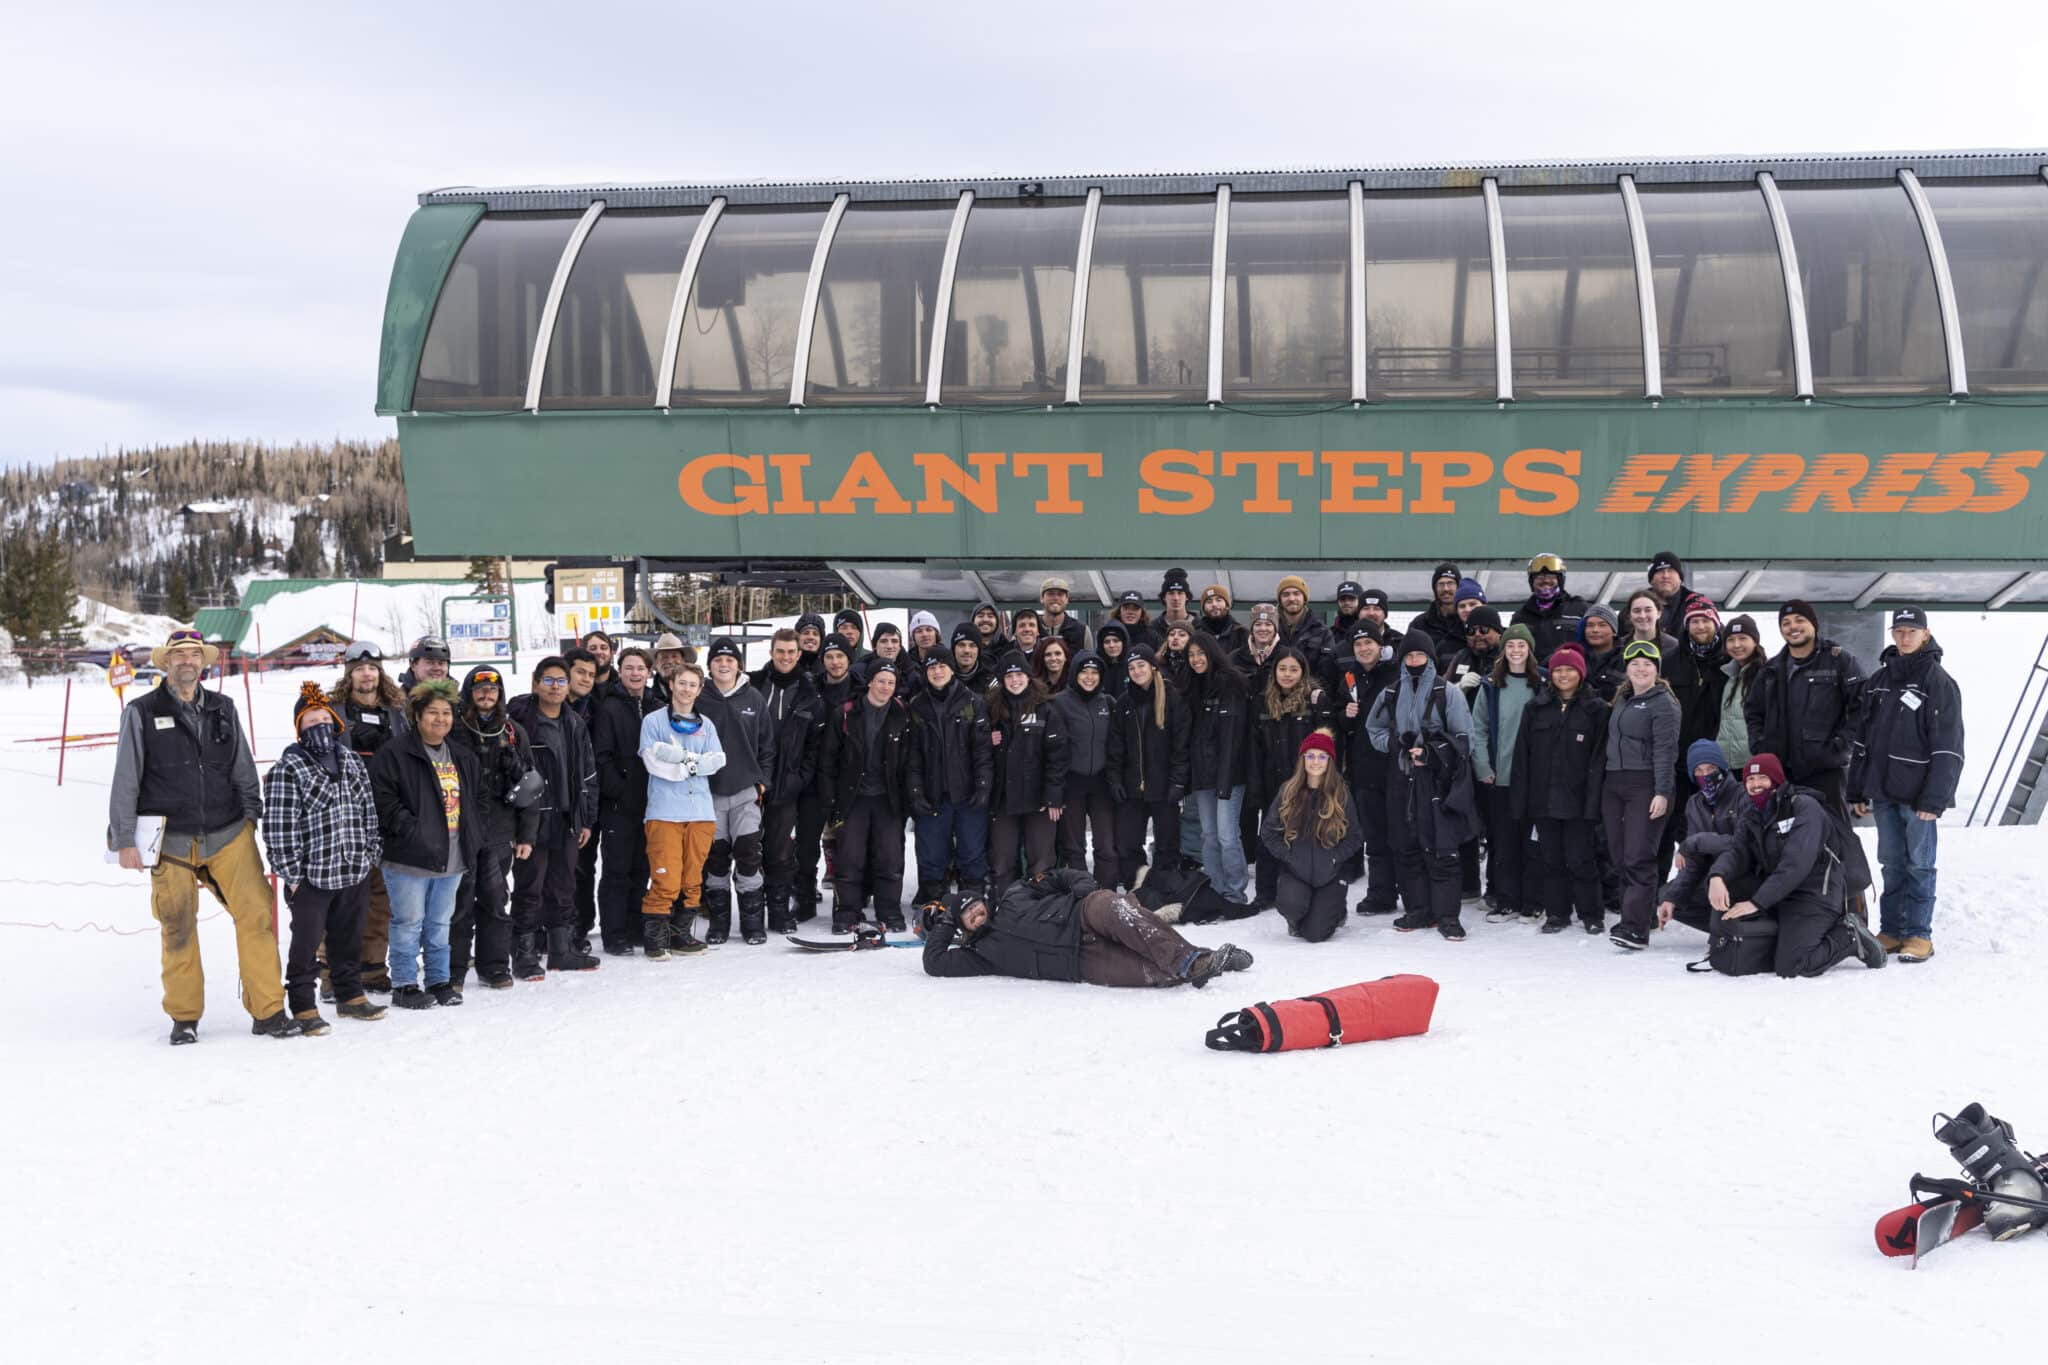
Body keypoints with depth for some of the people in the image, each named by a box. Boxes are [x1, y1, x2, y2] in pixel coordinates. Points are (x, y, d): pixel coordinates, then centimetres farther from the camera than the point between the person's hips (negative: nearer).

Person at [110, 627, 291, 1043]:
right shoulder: (141, 712, 0)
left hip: (229, 836, 2)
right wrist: (125, 840, -2)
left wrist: (252, 819, 13)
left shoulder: (223, 710, 10)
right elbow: (125, 782, 1)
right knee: (178, 930, 4)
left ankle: (268, 1011, -2)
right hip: (172, 841, -2)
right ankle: (184, 1017, 20)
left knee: (258, 916, -7)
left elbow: (244, 772, 17)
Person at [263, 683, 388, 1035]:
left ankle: (351, 996, 31)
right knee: (307, 943, 3)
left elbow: (368, 812, 17)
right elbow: (279, 826, -13)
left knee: (348, 939, 17)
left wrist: (371, 854, 12)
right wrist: (291, 874, -14)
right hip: (311, 877, -6)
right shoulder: (287, 769, -10)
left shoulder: (353, 764, 9)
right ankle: (303, 1008, 13)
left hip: (354, 874, 6)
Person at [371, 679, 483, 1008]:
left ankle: (439, 980, 24)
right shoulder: (395, 755, -8)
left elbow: (469, 801, 25)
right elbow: (382, 797, -14)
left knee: (440, 922, 15)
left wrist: (473, 835, 13)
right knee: (409, 922, -1)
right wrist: (409, 829, -19)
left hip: (452, 858, 7)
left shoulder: (461, 757, 15)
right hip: (410, 858, -6)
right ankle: (403, 984, 8)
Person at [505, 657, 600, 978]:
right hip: (533, 820, -6)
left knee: (564, 888, 13)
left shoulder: (575, 726, 11)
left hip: (567, 820, 6)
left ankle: (563, 950, 23)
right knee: (529, 889, -1)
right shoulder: (520, 721, -9)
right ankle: (524, 955, 7)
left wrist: (586, 819, 12)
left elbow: (588, 774, 16)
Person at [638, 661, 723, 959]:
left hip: (701, 810, 5)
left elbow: (716, 760, 4)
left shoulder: (705, 725, 17)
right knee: (666, 878, -11)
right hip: (664, 810, -5)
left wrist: (682, 756, -10)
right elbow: (653, 762, -8)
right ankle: (655, 936, -2)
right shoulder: (654, 721, 4)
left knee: (693, 877, 7)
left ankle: (680, 934, 16)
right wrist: (691, 765, -8)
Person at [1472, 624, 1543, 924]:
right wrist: (1483, 768, -5)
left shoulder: (1542, 683, 3)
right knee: (1503, 842, 5)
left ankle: (1533, 904, 9)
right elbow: (1478, 729, 4)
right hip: (1498, 776, 1)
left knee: (1532, 841, 2)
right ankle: (1506, 902, 14)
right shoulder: (1491, 685, 5)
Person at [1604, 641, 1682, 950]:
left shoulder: (1663, 703, -5)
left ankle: (1636, 928, -14)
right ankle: (1632, 918, 14)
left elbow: (1665, 751, -12)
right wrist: (1604, 783, 17)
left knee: (1639, 858, -11)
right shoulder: (1621, 701, 18)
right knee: (1620, 857, 6)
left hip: (1645, 786, -7)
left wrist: (1662, 792, -18)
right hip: (1614, 785, 8)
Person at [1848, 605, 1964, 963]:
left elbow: (1948, 748, -10)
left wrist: (1934, 798, -16)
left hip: (1917, 794, -5)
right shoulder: (1878, 680, 13)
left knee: (1919, 864, -1)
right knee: (1892, 864, 10)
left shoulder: (1939, 682, -5)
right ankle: (1891, 930, 16)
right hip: (1883, 791, 5)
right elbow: (1863, 737, 15)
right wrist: (1858, 790, 11)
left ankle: (1919, 934, 4)